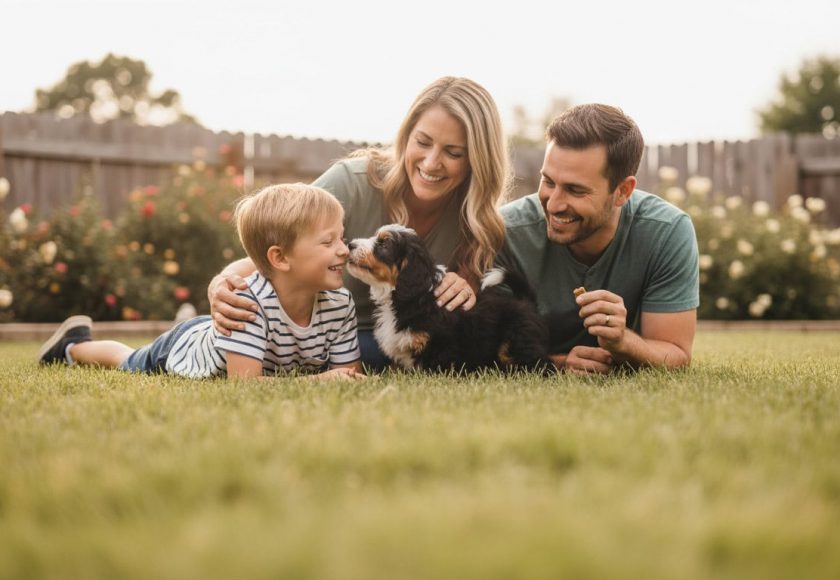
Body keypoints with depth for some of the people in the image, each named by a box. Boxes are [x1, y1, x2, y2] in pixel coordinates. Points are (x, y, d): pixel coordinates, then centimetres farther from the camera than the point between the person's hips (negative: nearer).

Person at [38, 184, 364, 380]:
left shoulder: (340, 303, -30)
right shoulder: (250, 302, -47)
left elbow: (349, 372, -21)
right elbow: (242, 382, -50)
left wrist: (345, 379, -44)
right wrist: (316, 380, -53)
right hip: (182, 348, -4)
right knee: (125, 363, 29)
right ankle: (74, 345, 55)